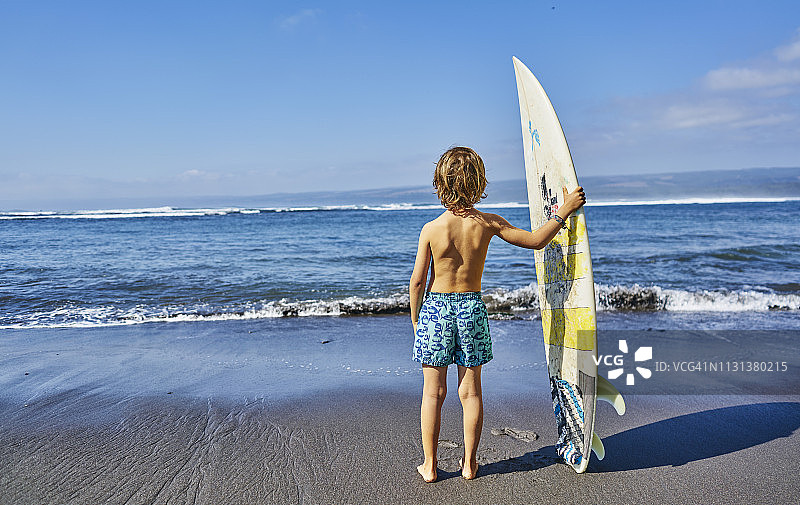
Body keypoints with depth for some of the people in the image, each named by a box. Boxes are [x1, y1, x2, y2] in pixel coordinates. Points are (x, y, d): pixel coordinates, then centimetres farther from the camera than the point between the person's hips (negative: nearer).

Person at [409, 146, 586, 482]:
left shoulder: (431, 229, -13)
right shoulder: (488, 223, -9)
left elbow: (417, 282, -7)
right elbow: (536, 241, -1)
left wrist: (415, 319, 7)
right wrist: (565, 210, 7)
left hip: (436, 308, -1)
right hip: (472, 307, 1)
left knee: (433, 393, 9)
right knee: (471, 391, 13)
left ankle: (430, 466, 20)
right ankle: (469, 463, 25)